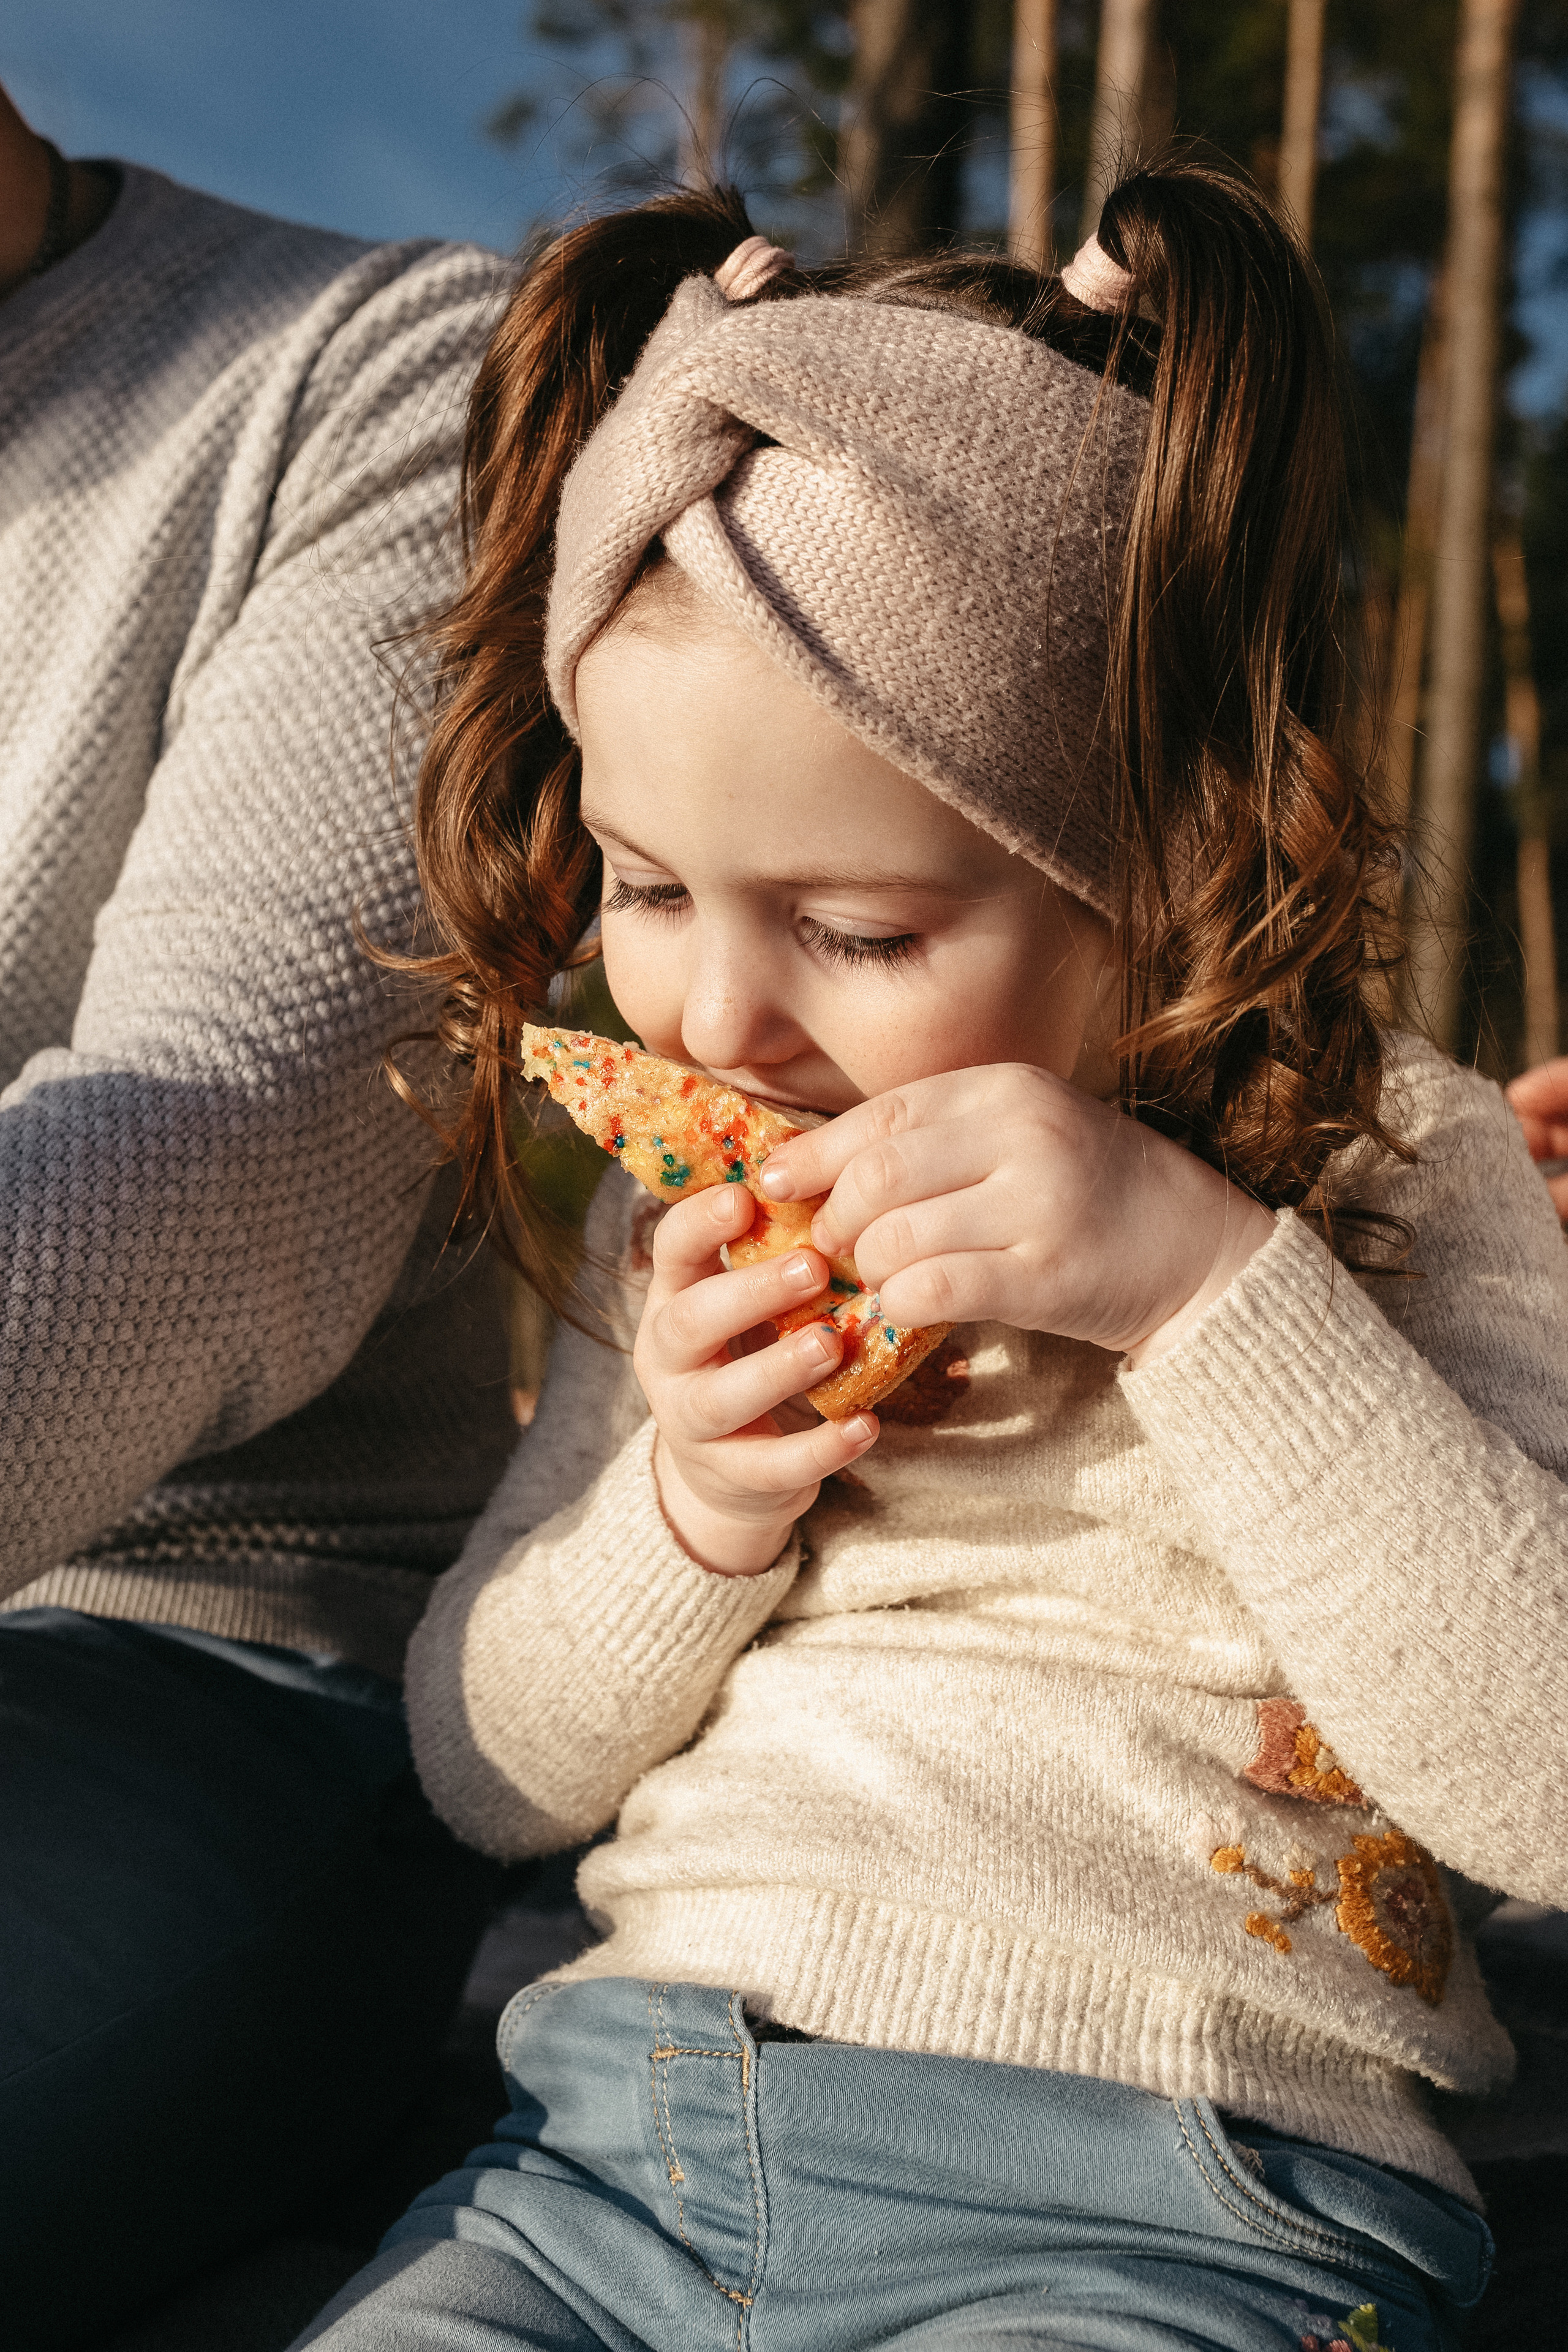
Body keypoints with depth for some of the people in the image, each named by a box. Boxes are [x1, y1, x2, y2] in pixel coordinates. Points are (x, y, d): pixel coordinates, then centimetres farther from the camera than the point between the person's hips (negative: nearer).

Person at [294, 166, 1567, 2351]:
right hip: (616, 2144, 4)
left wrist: (1206, 1282, -22)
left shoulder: (1392, 1182, -3)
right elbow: (485, 1770, 15)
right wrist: (686, 1516, -5)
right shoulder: (678, 1225, 11)